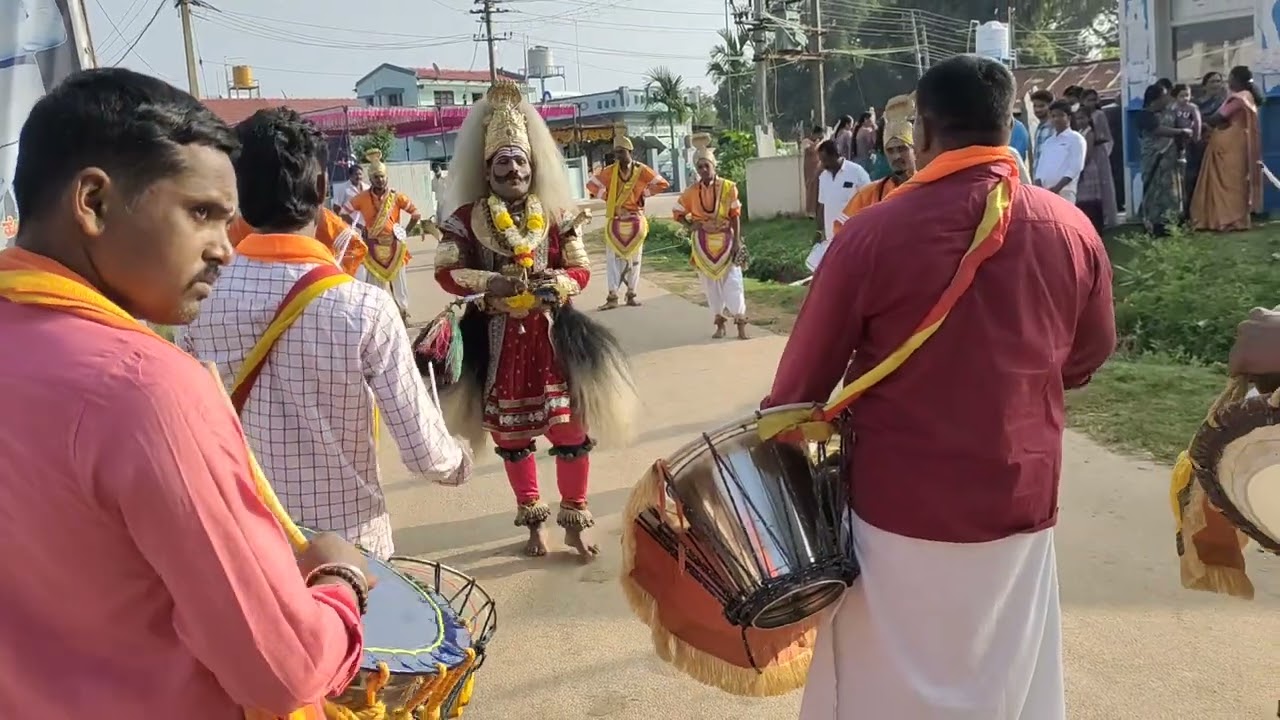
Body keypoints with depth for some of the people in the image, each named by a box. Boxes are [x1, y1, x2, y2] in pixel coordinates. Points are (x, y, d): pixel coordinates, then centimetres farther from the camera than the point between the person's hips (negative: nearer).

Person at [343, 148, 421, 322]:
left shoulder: (396, 197, -5)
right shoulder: (362, 198, -5)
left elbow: (416, 214, 2)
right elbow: (345, 212, 3)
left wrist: (406, 232, 1)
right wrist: (359, 227, 0)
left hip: (394, 246, 0)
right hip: (374, 247, 0)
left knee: (398, 279, 9)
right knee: (375, 281, 6)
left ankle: (403, 313, 20)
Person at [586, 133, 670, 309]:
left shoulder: (641, 170, -4)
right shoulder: (610, 171, -2)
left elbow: (663, 184, 0)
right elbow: (591, 184, 4)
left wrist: (643, 193, -5)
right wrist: (607, 197, -4)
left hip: (635, 219, 0)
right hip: (615, 219, 0)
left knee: (634, 258, 6)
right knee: (613, 258, -2)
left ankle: (631, 295, 16)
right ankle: (612, 297, 0)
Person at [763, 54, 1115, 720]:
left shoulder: (874, 231, -16)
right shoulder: (1073, 231, -5)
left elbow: (809, 371, -8)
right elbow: (1087, 358, 10)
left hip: (901, 504, -3)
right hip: (1021, 500, 3)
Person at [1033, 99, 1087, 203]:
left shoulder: (1076, 139, 3)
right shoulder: (1048, 141, 22)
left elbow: (1075, 168, -6)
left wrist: (1057, 188, -15)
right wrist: (1038, 187, -1)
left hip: (1064, 192, -5)